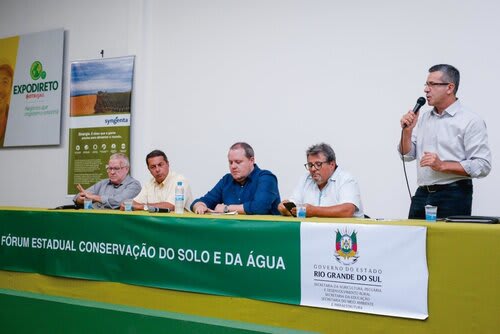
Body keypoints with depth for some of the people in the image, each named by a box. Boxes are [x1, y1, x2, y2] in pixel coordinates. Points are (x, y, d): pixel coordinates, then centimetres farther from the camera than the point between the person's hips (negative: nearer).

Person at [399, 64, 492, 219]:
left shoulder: (471, 121, -7)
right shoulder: (423, 118, 11)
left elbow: (482, 166, -14)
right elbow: (407, 155, 13)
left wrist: (442, 166, -19)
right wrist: (407, 131, -3)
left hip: (453, 196, -5)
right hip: (422, 194, 5)